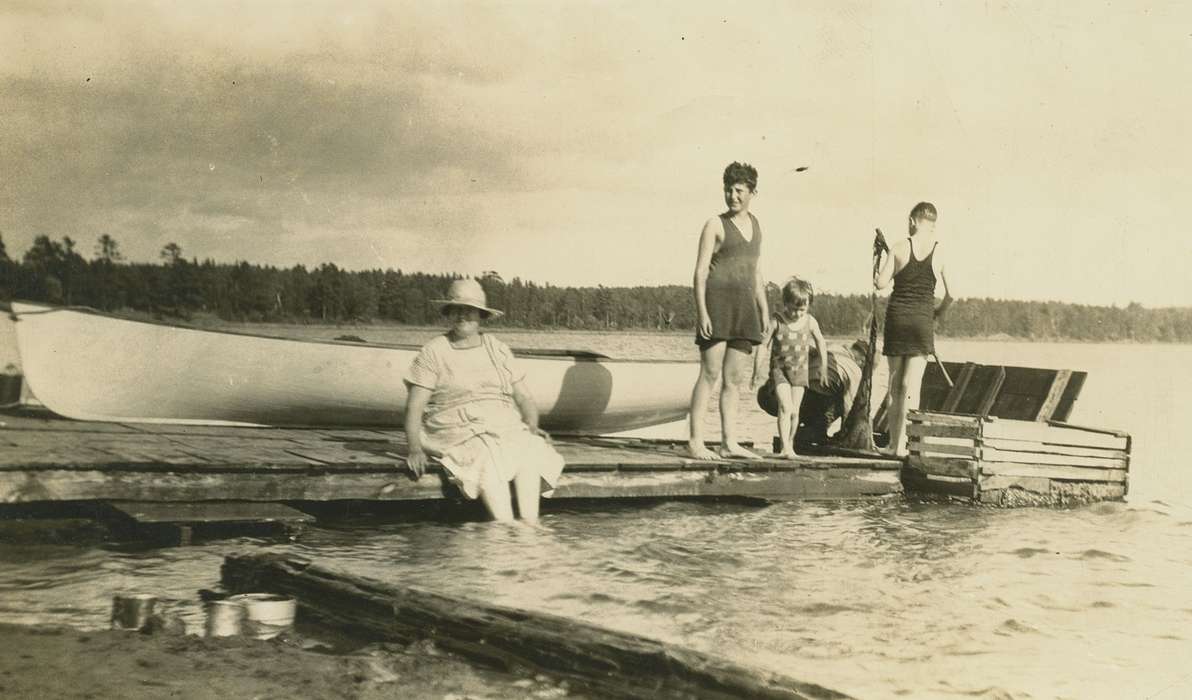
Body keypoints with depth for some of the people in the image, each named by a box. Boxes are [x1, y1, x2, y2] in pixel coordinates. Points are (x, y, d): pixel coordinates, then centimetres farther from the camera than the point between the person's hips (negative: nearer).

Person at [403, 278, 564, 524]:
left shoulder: (499, 350, 18)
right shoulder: (432, 353, 7)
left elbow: (523, 397, 16)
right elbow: (414, 407, 1)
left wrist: (532, 426, -5)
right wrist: (415, 448, -15)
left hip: (504, 425, 3)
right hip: (457, 428, -3)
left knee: (528, 448, -30)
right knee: (487, 457, -35)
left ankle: (531, 528, -39)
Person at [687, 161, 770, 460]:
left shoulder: (755, 225, 17)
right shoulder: (715, 225, -1)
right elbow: (700, 271, -6)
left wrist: (764, 310, 17)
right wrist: (701, 312, -16)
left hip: (744, 307, 6)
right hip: (717, 303, -6)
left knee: (735, 378, 5)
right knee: (710, 373, -9)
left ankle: (729, 442, 9)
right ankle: (695, 441, -6)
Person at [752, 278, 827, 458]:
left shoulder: (810, 322, -4)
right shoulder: (776, 322, -12)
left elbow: (820, 341, 14)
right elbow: (763, 345, -6)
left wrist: (823, 366, 20)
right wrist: (756, 372, -4)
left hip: (800, 371, 3)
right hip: (779, 369, -3)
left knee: (795, 411, 4)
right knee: (785, 407, -17)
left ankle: (789, 445, 19)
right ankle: (785, 447, -18)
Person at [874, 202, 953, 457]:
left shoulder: (899, 248, -3)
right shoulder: (940, 252, -1)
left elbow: (881, 283, -7)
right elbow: (951, 294, -1)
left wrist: (875, 278, 16)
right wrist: (939, 311, 17)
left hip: (897, 317, 0)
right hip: (922, 320, 0)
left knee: (894, 383, 11)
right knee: (910, 385, 0)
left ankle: (893, 443, 14)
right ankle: (900, 444, -5)